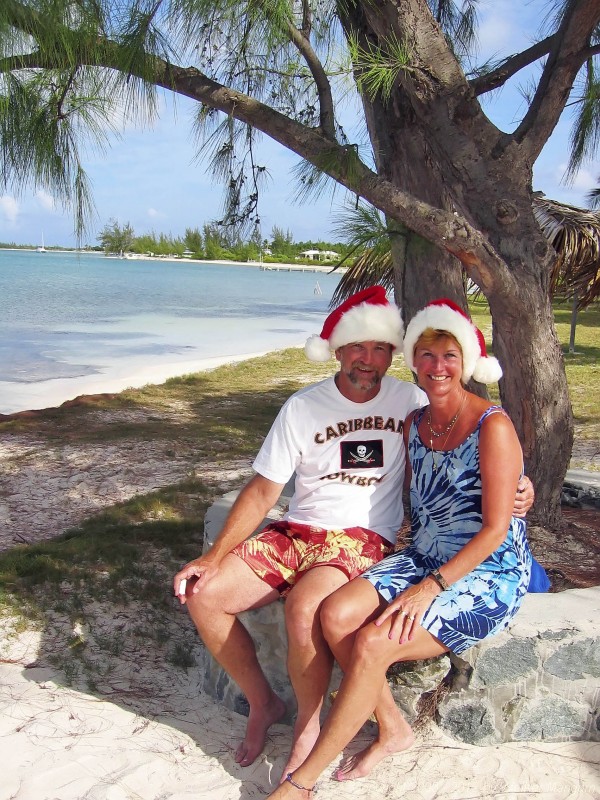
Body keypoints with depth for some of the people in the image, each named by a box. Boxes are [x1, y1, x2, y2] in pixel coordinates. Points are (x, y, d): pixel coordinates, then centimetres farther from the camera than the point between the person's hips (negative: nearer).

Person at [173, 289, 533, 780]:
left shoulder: (410, 402, 2)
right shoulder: (303, 407, 2)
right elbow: (263, 491, 1)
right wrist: (215, 557, -8)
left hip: (365, 539, -3)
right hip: (297, 533, 4)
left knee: (304, 607, -34)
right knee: (203, 595, -14)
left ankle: (308, 727, -5)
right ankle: (263, 704, 9)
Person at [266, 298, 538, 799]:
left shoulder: (492, 427, -14)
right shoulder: (415, 424, 7)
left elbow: (495, 529, -17)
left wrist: (431, 588, -22)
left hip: (488, 575, -6)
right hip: (422, 560, 7)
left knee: (373, 643, -25)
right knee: (337, 614, -19)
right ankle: (393, 728, 3)